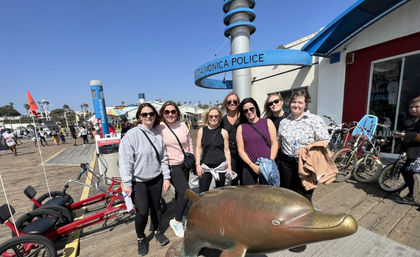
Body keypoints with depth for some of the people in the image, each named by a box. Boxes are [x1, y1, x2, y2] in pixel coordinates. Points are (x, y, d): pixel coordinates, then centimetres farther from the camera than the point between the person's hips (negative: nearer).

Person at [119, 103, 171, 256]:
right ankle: (140, 238, 30)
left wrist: (166, 177, 4)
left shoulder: (158, 136, 1)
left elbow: (163, 158, 5)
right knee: (142, 211, -1)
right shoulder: (132, 134, -14)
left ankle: (158, 232, 43)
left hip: (156, 179, 4)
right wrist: (127, 183, -13)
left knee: (156, 207, 17)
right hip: (138, 181, -4)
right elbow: (125, 160, -14)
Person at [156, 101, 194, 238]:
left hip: (185, 165, 5)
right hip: (172, 166, -5)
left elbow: (190, 144, 11)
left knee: (180, 192, 19)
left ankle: (179, 217, 44)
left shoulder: (183, 126, 3)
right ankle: (176, 221, 14)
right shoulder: (159, 128, -10)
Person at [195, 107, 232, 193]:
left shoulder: (223, 132, 1)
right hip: (205, 166, 0)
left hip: (221, 165, 0)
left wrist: (229, 167, 0)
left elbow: (226, 150, 4)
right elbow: (198, 148, 5)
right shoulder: (201, 131, 4)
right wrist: (198, 164, -2)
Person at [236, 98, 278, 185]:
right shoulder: (241, 127, 4)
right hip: (249, 168, 0)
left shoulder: (267, 122, 5)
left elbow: (274, 143, 1)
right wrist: (253, 165, -10)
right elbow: (240, 150, -1)